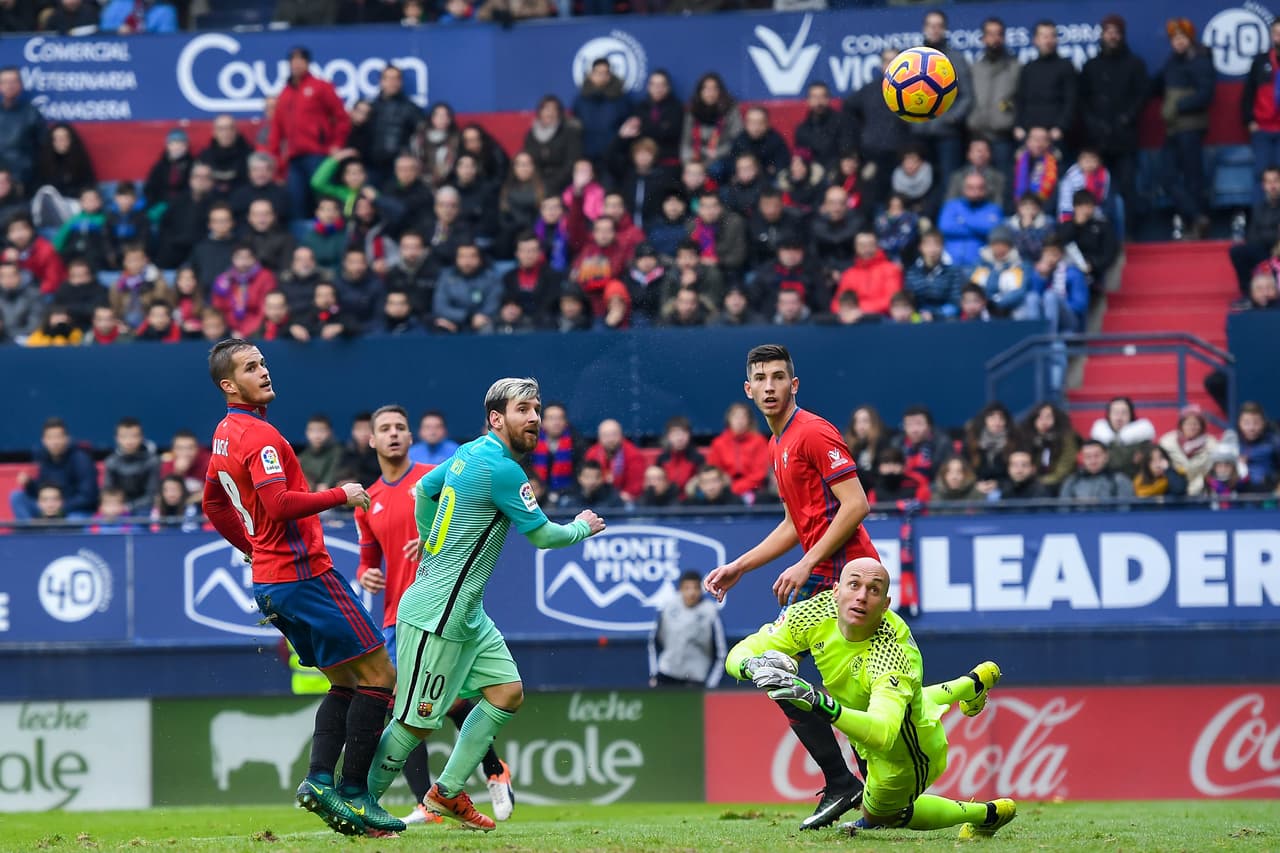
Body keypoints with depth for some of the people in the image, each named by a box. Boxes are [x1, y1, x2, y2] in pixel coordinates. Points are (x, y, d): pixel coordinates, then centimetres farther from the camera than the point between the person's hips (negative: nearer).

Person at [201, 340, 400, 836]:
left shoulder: (225, 435, 14)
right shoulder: (260, 436, -16)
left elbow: (215, 506, 26)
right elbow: (279, 504, -28)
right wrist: (341, 496, -16)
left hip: (270, 582, 10)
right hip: (304, 573, -10)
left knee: (345, 683, 12)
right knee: (379, 674, -6)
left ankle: (319, 780, -3)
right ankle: (354, 792, -9)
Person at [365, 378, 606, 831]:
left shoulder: (470, 453, 9)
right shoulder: (502, 470, -19)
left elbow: (423, 490, 25)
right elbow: (544, 536, -10)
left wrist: (432, 542, 37)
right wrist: (582, 527, 10)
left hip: (466, 614, 10)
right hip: (437, 618, -10)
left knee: (507, 693, 9)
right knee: (417, 722, -4)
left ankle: (448, 792, 16)